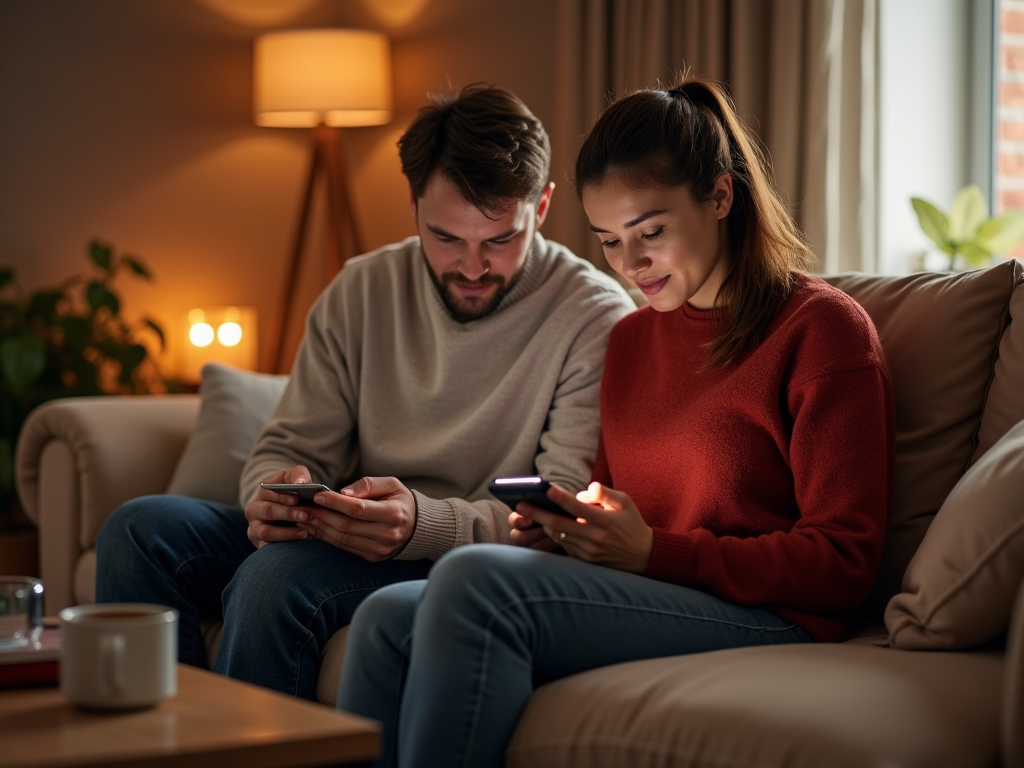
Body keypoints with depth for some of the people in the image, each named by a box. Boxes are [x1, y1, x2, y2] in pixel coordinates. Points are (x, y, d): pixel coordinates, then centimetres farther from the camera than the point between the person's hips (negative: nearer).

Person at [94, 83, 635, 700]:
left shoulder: (597, 318, -8)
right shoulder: (363, 291, 9)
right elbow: (291, 447, 9)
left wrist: (427, 523, -33)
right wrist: (277, 496, -18)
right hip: (353, 539, 6)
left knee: (279, 574, -33)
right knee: (143, 528, -14)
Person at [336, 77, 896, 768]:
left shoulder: (824, 327, -2)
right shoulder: (630, 339, 22)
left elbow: (843, 561, -8)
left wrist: (655, 552, -14)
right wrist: (561, 530, 2)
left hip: (769, 623, -7)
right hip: (633, 604, 7)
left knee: (474, 580, -27)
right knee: (387, 618, -16)